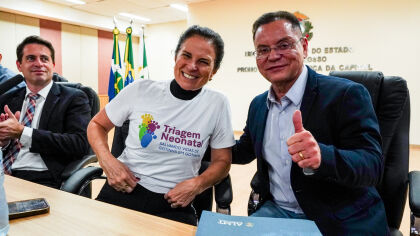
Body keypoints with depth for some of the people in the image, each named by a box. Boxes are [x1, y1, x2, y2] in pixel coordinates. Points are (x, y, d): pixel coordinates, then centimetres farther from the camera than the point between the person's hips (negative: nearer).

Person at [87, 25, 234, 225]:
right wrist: (107, 161, -9)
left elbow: (222, 161, 6)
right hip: (123, 189, 1)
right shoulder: (141, 90, -3)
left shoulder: (217, 104, -4)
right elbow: (97, 125, 10)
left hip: (174, 203, 0)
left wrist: (197, 184, -13)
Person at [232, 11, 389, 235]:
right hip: (276, 211, 5)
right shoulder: (258, 105, 5)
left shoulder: (346, 94, -13)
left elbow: (372, 165, -19)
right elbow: (244, 151, 18)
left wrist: (321, 156, -39)